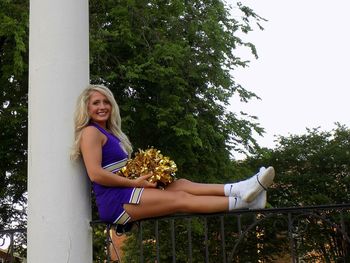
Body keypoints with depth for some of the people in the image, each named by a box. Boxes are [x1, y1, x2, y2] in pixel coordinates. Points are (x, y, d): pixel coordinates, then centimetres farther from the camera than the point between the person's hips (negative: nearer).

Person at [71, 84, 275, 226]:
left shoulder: (109, 133, 25)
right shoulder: (91, 132, -6)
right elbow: (95, 174, -18)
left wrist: (141, 176, 3)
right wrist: (134, 183, -14)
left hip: (123, 195, 9)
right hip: (115, 201, -9)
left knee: (180, 184, -6)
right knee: (181, 198, -14)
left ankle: (239, 190, -19)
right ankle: (242, 202, -17)